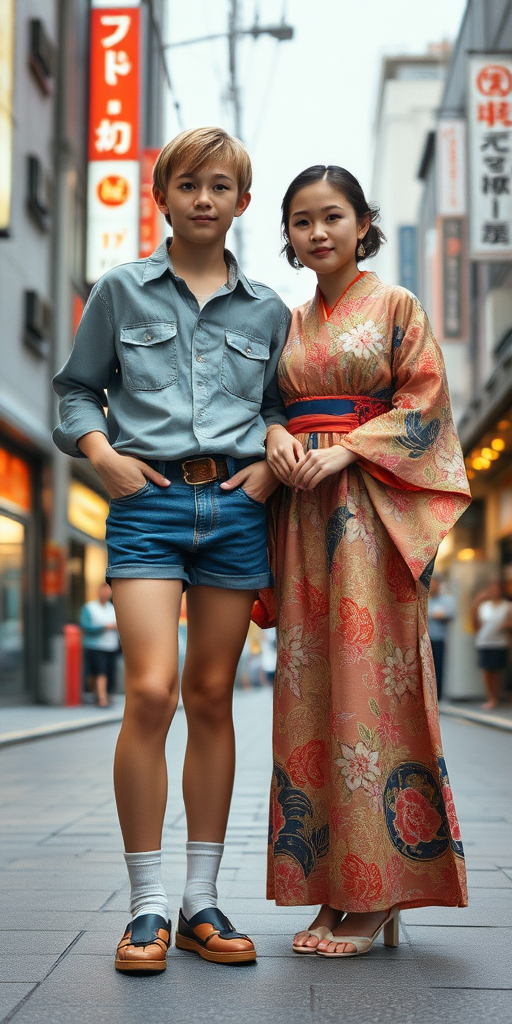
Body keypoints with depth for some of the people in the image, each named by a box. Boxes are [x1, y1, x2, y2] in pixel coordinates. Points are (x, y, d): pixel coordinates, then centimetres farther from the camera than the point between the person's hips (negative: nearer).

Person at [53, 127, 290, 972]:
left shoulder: (267, 310, 13)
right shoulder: (121, 290, 8)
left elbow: (281, 405, 19)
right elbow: (77, 389, 11)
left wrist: (273, 460, 1)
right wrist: (101, 451, -5)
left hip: (234, 507, 3)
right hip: (148, 503, -2)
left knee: (212, 699, 5)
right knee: (151, 692, -14)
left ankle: (201, 902, 15)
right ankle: (148, 906, -2)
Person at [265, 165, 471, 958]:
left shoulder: (395, 305, 5)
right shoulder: (291, 324, 19)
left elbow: (423, 400, -3)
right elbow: (274, 404, 18)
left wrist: (347, 450, -14)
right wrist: (277, 441, -5)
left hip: (371, 509, -5)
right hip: (304, 511, 5)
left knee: (369, 680, -10)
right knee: (310, 683, 1)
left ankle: (378, 896, -3)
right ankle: (335, 886, 7)